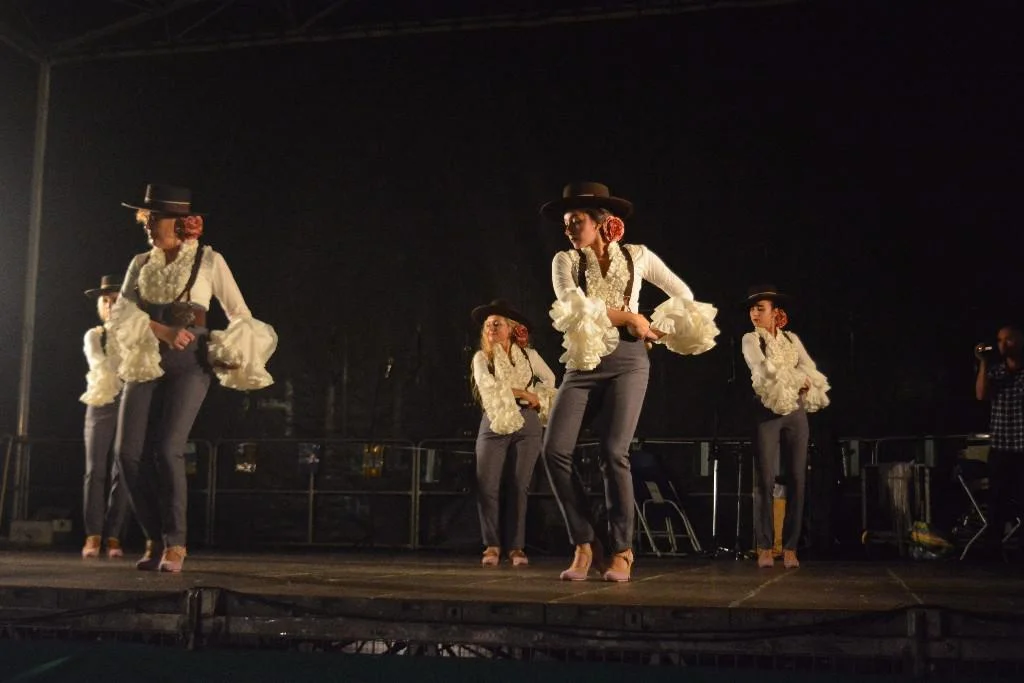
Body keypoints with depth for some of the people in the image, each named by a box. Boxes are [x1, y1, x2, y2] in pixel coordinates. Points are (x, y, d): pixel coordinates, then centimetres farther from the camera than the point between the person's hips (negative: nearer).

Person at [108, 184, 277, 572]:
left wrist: (238, 356, -3)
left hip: (189, 363, -4)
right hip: (147, 361, 4)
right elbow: (122, 313, -2)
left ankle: (175, 544, -8)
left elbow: (239, 314, 7)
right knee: (128, 451, -5)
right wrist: (164, 331, -16)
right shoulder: (141, 263, 11)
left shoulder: (209, 261, 1)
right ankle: (154, 538, 9)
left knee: (167, 449, -18)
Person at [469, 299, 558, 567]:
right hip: (494, 424, -1)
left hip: (527, 423, 1)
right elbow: (486, 384, -14)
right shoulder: (481, 357, 3)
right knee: (486, 485, -9)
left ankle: (517, 546, 4)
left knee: (520, 486, -1)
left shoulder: (528, 354, 8)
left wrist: (539, 399, 4)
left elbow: (550, 380, 19)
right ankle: (491, 545, 3)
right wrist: (523, 392, -13)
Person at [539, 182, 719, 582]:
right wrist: (627, 316, -12)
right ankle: (584, 545, 1)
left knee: (613, 453, -15)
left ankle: (622, 549, 0)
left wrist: (668, 329, 12)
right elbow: (570, 304, -12)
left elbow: (681, 293, 20)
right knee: (555, 451, -12)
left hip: (628, 360, -2)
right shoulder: (565, 261, 7)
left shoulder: (637, 256, 7)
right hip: (583, 364, 2)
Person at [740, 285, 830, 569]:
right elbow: (763, 370, -13)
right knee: (767, 480, -8)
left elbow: (811, 370, 2)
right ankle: (764, 548, -4)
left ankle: (790, 548, 3)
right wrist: (798, 379, -10)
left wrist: (783, 378, -13)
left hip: (796, 411, 3)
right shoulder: (750, 340, 4)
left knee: (797, 480, -1)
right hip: (767, 412, -3)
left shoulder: (792, 338, 14)